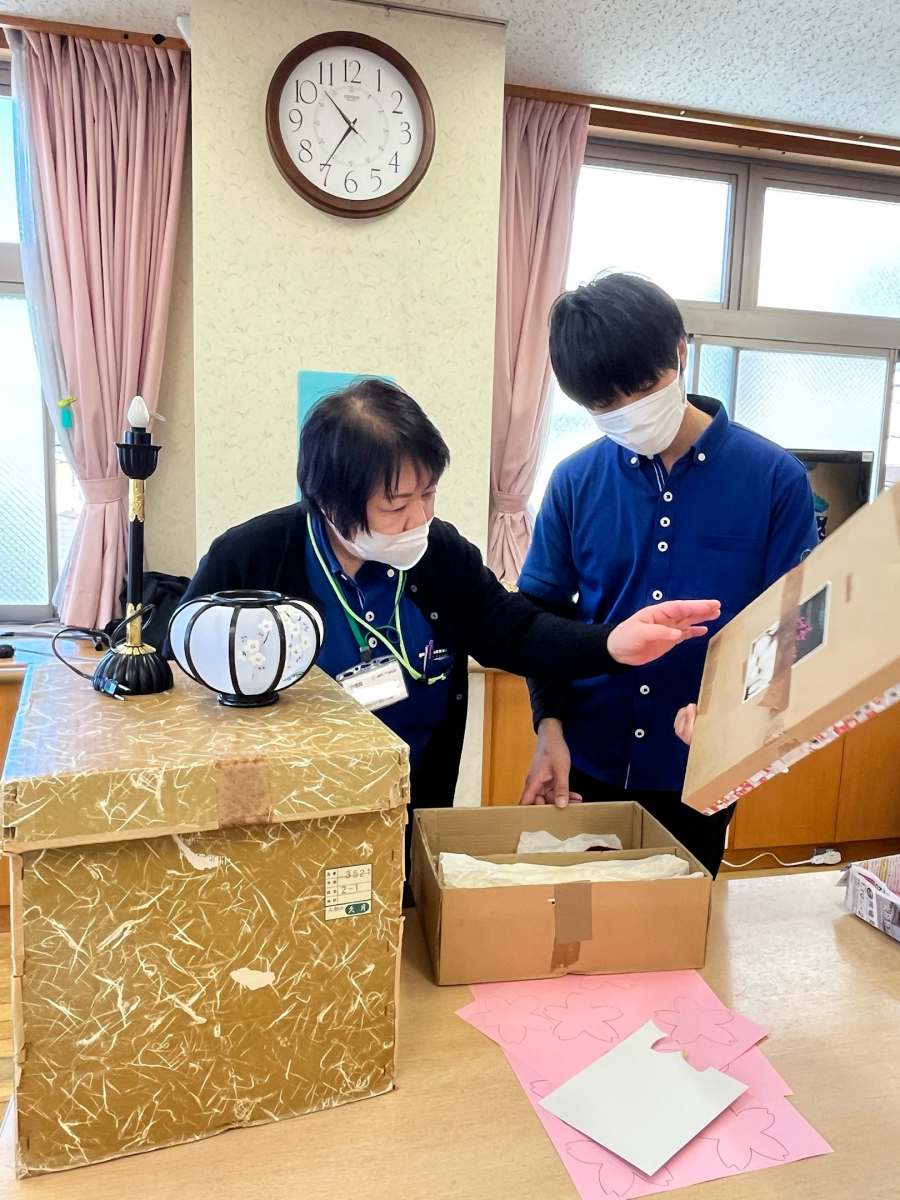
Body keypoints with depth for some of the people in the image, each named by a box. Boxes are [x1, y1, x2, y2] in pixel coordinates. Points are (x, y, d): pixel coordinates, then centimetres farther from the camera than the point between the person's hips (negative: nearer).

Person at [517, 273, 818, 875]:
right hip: (584, 768, 2)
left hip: (696, 775, -1)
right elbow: (542, 613, 3)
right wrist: (550, 725, -9)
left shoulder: (775, 479, -8)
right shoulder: (575, 481, -3)